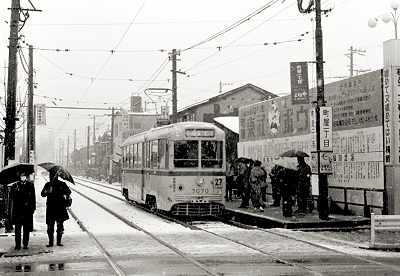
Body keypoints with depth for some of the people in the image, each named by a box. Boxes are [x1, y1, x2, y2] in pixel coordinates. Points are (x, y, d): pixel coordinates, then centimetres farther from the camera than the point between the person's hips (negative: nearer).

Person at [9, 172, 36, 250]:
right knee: (17, 228, -2)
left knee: (26, 228, 3)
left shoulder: (30, 185, 9)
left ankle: (25, 244, 9)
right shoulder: (15, 185, 6)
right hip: (17, 209, -1)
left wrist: (33, 207, 3)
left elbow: (33, 197, 9)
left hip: (27, 209, 1)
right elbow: (11, 197, 7)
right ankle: (17, 245, 1)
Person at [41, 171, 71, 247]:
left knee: (60, 225, 3)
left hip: (60, 207, 0)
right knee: (50, 226, 0)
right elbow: (42, 194, 0)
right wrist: (46, 192, -22)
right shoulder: (48, 185, 8)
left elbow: (68, 191, 2)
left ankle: (59, 241, 11)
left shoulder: (62, 184, 4)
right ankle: (50, 242, 7)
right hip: (50, 208, 1)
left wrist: (65, 195, -19)